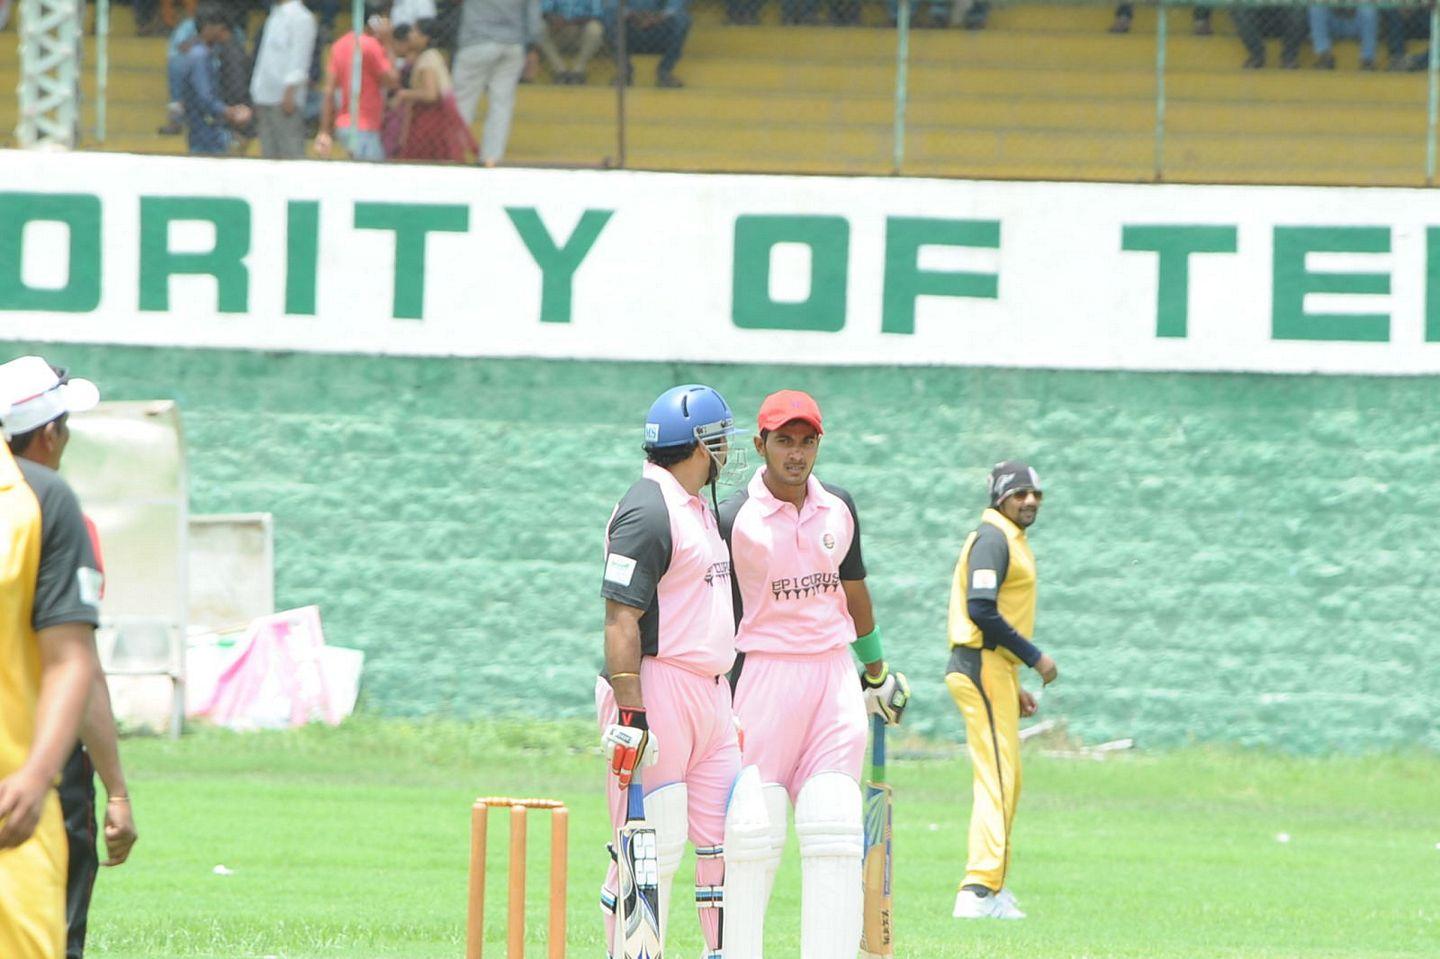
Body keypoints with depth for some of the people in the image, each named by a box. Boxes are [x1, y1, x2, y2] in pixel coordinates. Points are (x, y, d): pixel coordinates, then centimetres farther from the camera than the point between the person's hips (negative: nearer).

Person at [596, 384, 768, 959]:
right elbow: (621, 620, -19)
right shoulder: (648, 512, -13)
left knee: (739, 836, 4)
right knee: (652, 848, -9)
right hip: (656, 690, -10)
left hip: (709, 691, 10)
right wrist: (630, 715, -25)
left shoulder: (698, 508, 19)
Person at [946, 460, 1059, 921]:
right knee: (997, 778, -15)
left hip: (991, 669, 11)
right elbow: (981, 610, -23)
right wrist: (1034, 657, -18)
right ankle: (979, 891, -22)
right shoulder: (993, 538, -11)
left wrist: (1014, 687, 22)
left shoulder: (1010, 540, 21)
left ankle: (991, 887, 22)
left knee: (1006, 782, 16)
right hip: (984, 669, -11)